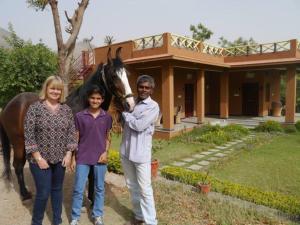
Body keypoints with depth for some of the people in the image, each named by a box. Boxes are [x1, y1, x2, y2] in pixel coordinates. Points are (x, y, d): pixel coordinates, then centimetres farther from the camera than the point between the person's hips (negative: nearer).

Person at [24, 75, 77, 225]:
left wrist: (68, 154, -3)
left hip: (60, 159, 4)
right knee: (43, 193, 3)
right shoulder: (35, 108, -9)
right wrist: (38, 158, -14)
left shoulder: (66, 109, 2)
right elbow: (28, 135, -11)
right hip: (40, 159, -3)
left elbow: (72, 133, 5)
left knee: (57, 189, 16)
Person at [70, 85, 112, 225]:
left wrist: (106, 152, -6)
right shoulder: (80, 116, -4)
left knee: (99, 188, 13)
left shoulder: (107, 117, 0)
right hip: (83, 158, -1)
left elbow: (108, 137, 7)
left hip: (100, 158, 1)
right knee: (78, 189, 6)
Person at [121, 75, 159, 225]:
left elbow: (139, 125, -20)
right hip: (126, 151, 6)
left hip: (141, 153, -6)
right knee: (132, 187, 17)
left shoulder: (153, 106, -10)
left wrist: (124, 113, -8)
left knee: (145, 189, 1)